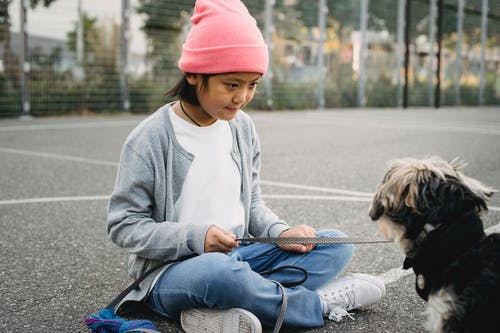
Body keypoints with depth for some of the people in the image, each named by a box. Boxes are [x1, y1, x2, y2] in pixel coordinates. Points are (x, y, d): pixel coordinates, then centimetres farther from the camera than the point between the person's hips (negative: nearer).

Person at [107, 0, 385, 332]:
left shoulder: (242, 127, 4)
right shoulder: (151, 138, -13)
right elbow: (123, 225, -10)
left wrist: (283, 233, -9)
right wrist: (194, 238, -23)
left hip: (236, 257, 7)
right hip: (172, 270, -6)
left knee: (336, 245, -7)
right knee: (216, 272, -41)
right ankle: (323, 303, -14)